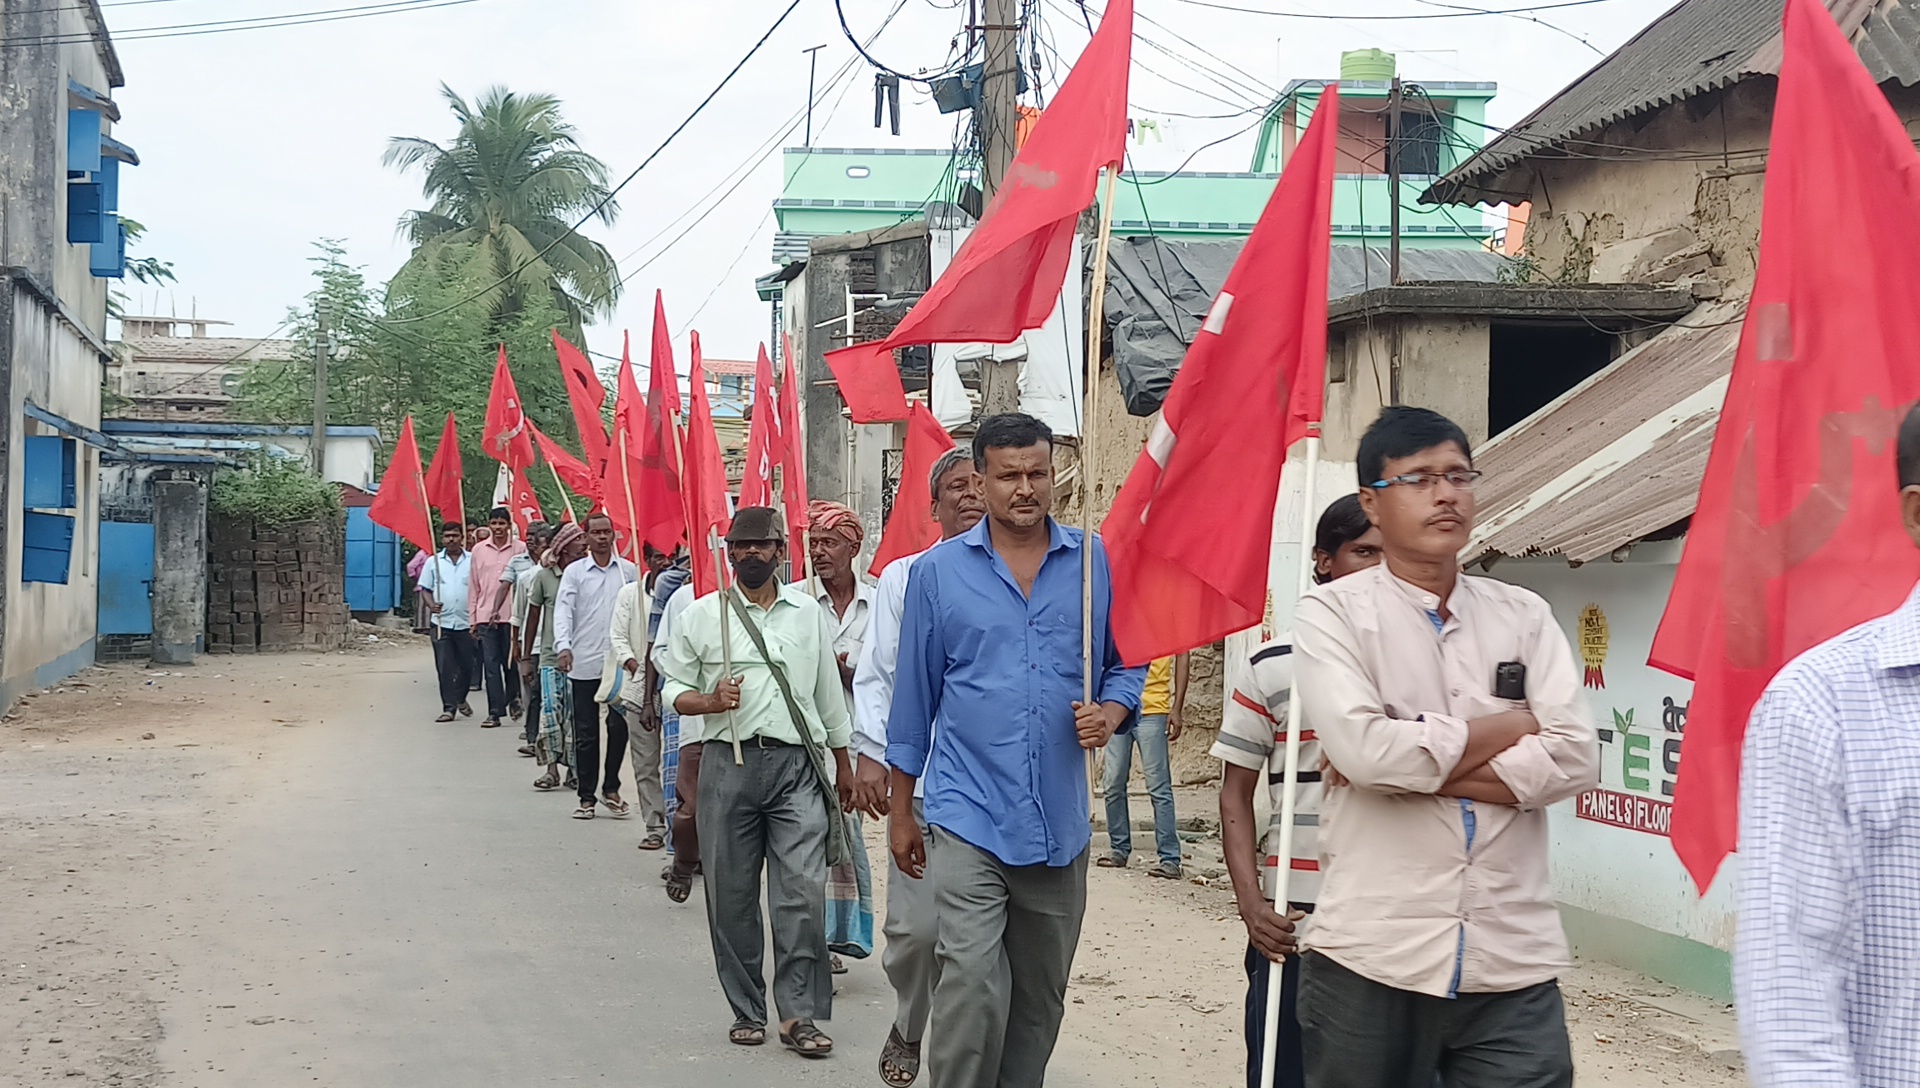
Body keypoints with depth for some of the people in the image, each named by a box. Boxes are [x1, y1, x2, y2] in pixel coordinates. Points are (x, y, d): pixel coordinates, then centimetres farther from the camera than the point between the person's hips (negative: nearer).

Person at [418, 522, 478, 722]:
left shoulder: (472, 560, 2)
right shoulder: (434, 562, 6)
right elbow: (425, 588, 10)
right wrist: (431, 604, -10)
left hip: (466, 623, 0)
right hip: (442, 622, 0)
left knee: (467, 665, 9)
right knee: (444, 667, -3)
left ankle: (460, 698, 33)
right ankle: (448, 707, 1)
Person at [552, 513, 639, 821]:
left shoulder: (628, 570, 6)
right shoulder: (574, 571, 2)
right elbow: (563, 610, -5)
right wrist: (564, 646, -21)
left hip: (620, 661, 1)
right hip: (584, 663, -1)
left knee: (620, 726, 0)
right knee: (585, 732, 5)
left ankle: (610, 787, 18)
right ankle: (586, 796, 12)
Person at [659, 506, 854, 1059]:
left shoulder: (808, 612, 12)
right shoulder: (702, 614, 6)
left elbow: (828, 694, 18)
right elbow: (675, 688, 8)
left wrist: (842, 764, 19)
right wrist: (710, 700, -13)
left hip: (798, 764, 0)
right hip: (729, 765, 0)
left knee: (803, 891, -8)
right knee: (732, 895, 5)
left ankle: (799, 1013, -2)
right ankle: (747, 1010, 17)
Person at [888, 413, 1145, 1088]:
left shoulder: (1096, 563, 3)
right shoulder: (938, 571, 1)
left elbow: (1125, 664, 13)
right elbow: (915, 695, 7)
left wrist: (1110, 712, -10)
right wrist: (901, 811, 10)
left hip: (1060, 822, 3)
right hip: (970, 815, -3)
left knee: (1040, 996, 13)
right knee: (973, 985, -15)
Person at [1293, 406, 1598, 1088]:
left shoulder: (1525, 616, 10)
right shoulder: (1333, 612, 0)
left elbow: (1576, 759, -3)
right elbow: (1362, 747, -17)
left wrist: (1412, 765, -10)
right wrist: (1511, 726, -5)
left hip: (1515, 961, 2)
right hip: (1372, 957, -2)